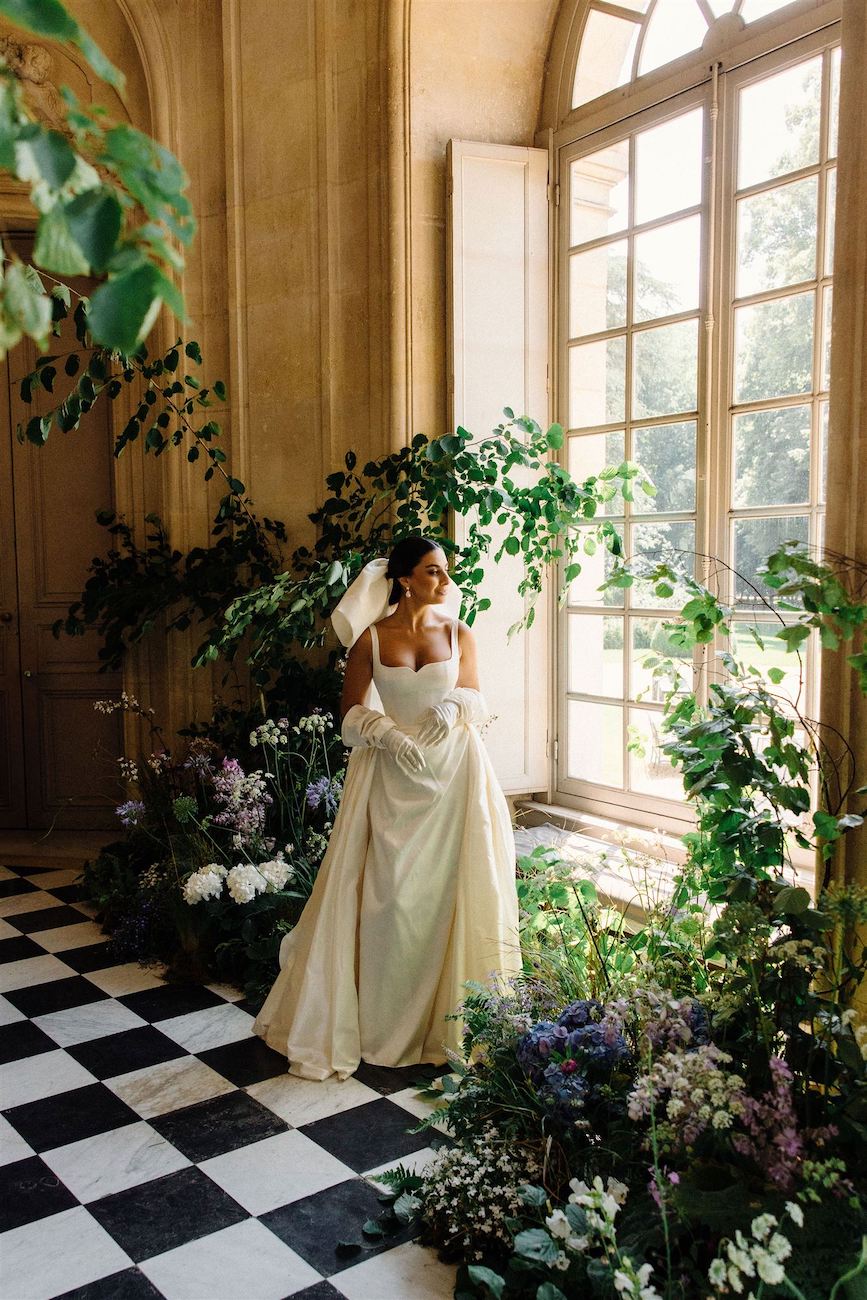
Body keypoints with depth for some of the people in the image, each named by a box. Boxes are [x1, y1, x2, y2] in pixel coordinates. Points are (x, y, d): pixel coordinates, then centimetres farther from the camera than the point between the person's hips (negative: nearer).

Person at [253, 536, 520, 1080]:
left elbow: (477, 699, 7)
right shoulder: (372, 638, -1)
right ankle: (383, 1020, 18)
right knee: (390, 893, 1)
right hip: (393, 775, -1)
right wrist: (391, 735, -17)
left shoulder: (459, 634, 4)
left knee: (449, 889, 2)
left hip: (453, 772, 1)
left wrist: (453, 706, -16)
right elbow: (352, 712, 1)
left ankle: (446, 1015, 18)